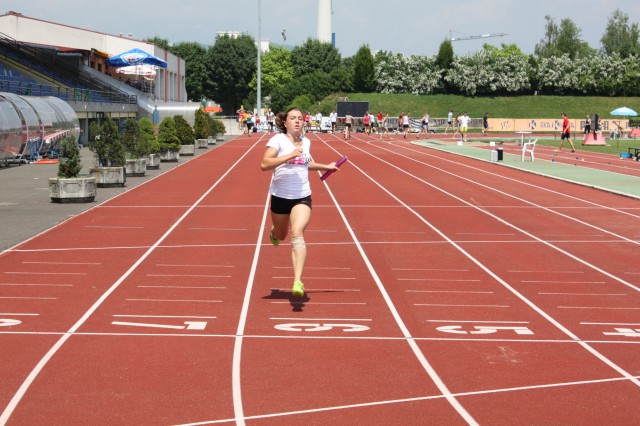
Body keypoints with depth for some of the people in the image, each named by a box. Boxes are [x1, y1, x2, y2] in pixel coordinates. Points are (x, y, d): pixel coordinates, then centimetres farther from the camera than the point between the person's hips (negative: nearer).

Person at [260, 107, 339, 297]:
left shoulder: (306, 142, 7)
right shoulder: (278, 140, -9)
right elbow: (264, 164, -23)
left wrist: (326, 167, 30)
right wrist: (290, 155, -30)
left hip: (302, 197, 1)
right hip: (280, 196, -1)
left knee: (297, 234, -20)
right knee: (281, 235, 20)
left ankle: (298, 282, -29)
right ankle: (274, 232, 62)